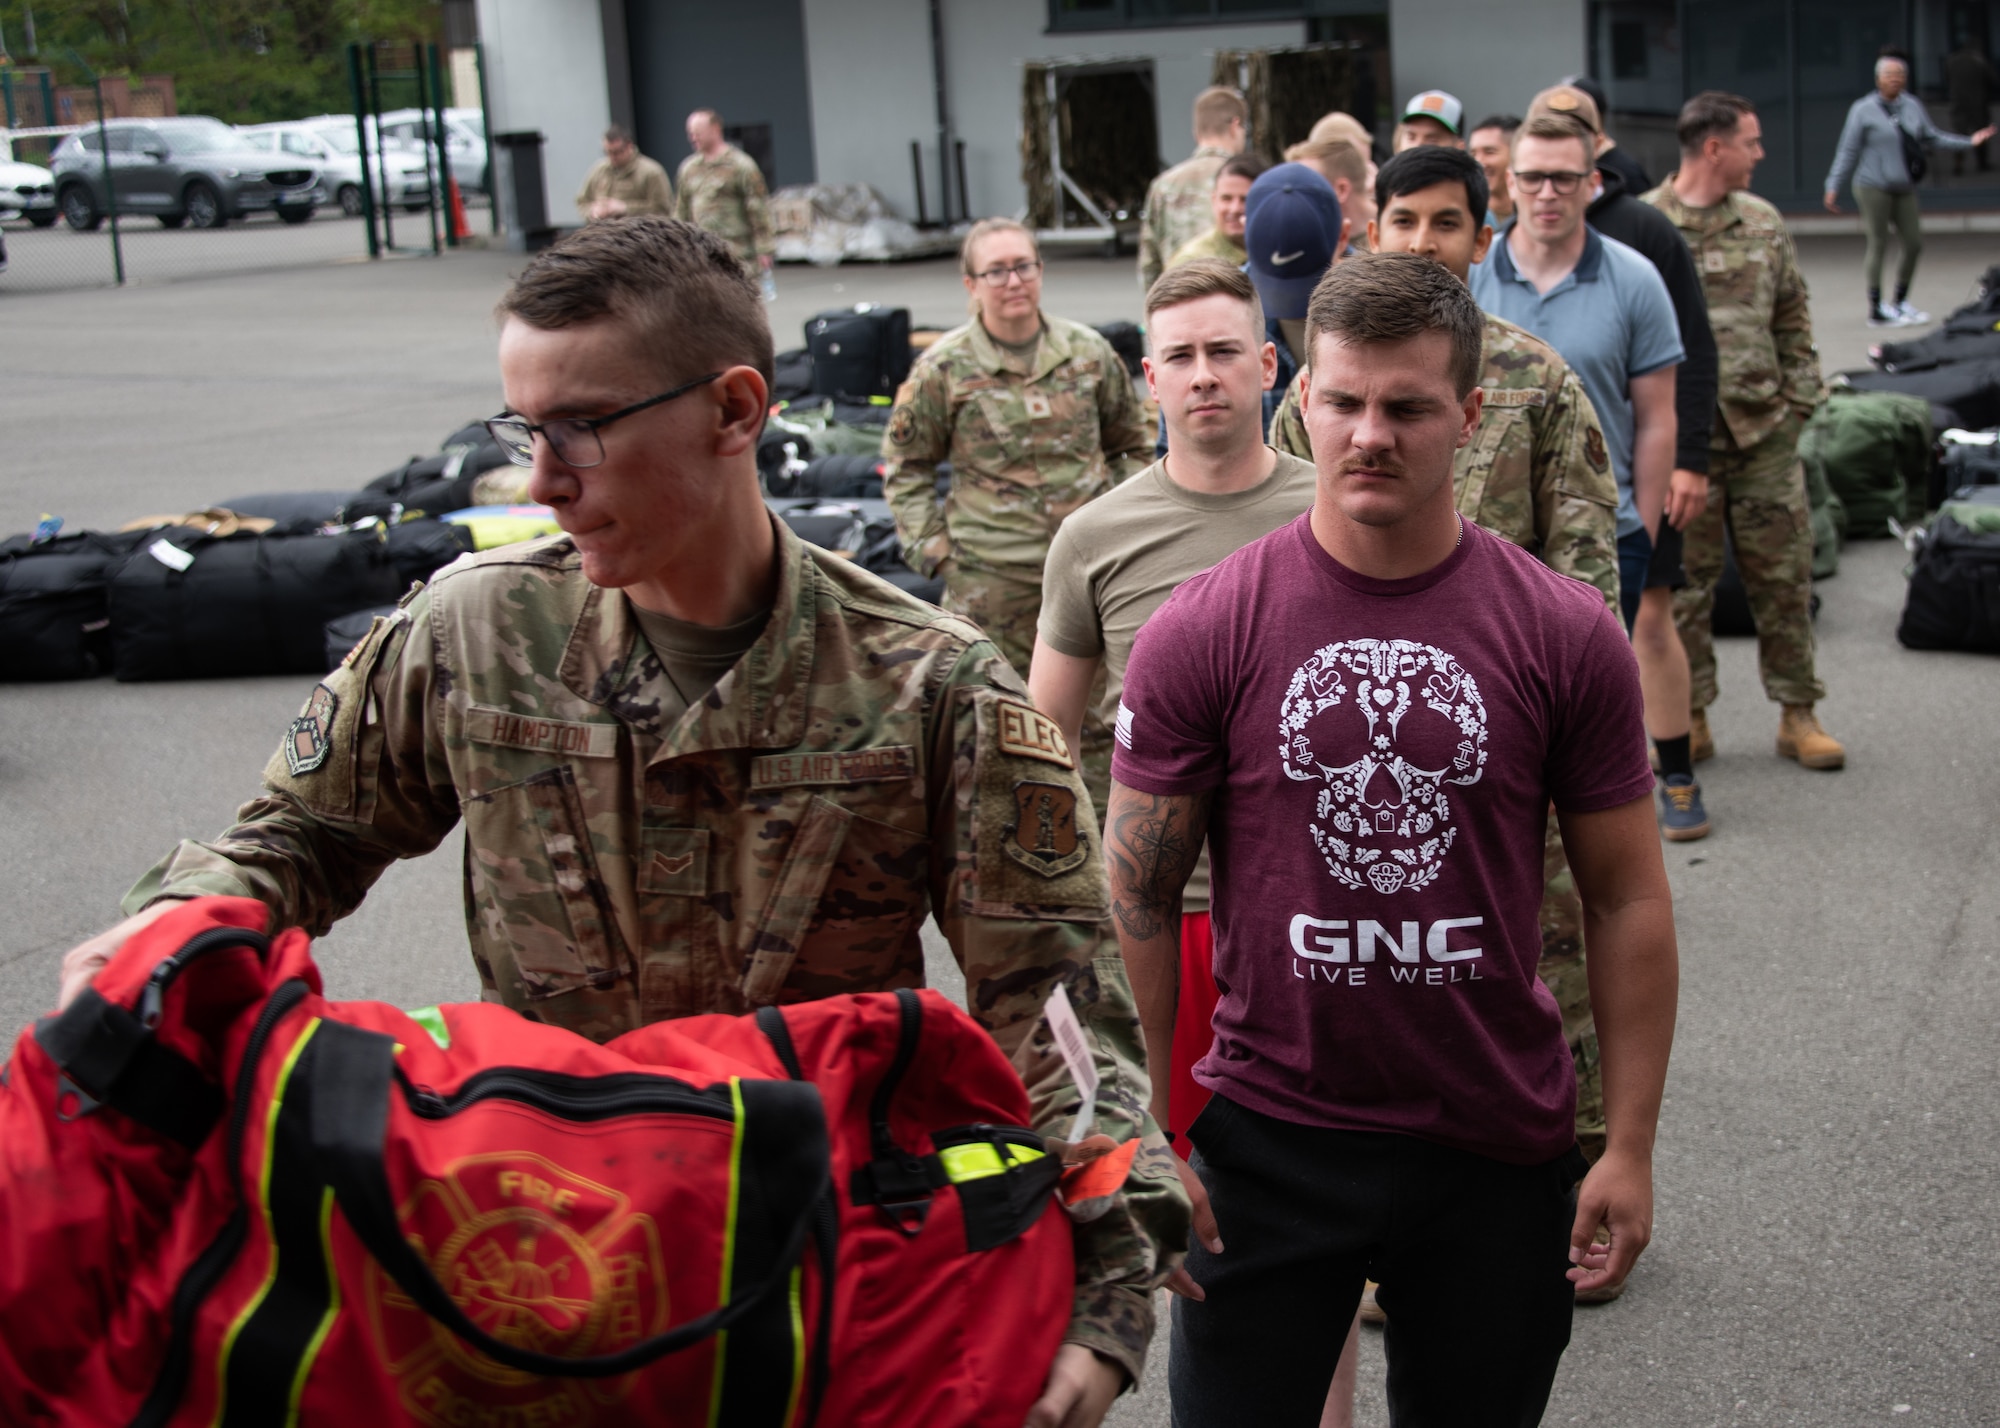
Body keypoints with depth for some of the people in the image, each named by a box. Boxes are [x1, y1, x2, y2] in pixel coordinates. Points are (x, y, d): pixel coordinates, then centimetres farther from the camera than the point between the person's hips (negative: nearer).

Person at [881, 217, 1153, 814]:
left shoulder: (1088, 352, 3)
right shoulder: (945, 367, -3)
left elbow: (1132, 444, 17)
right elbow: (905, 466, 6)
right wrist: (932, 547, -2)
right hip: (990, 578, -2)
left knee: (1100, 713, 10)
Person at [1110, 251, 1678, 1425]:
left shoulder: (1569, 636, -5)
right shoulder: (1202, 634, -8)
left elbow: (1628, 900, 1)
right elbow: (1139, 900, -3)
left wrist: (1632, 1146, -1)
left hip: (1499, 1149, 1)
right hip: (1266, 1141, -1)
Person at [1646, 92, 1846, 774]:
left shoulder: (1764, 223, 9)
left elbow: (1793, 320, 14)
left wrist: (1798, 399, 6)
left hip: (1765, 432, 4)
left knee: (1783, 576, 7)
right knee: (1682, 583, 5)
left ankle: (1798, 714, 18)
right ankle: (1690, 718, 17)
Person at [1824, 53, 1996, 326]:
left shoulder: (1913, 106, 9)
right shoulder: (1863, 110, -5)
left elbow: (1931, 138, 17)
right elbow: (1847, 152, -3)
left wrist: (1969, 141, 10)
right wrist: (1834, 187, -5)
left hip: (1904, 189, 5)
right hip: (1873, 188, -5)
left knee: (1914, 244, 5)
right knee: (1878, 244, -4)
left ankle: (1901, 302, 21)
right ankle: (1876, 310, 3)